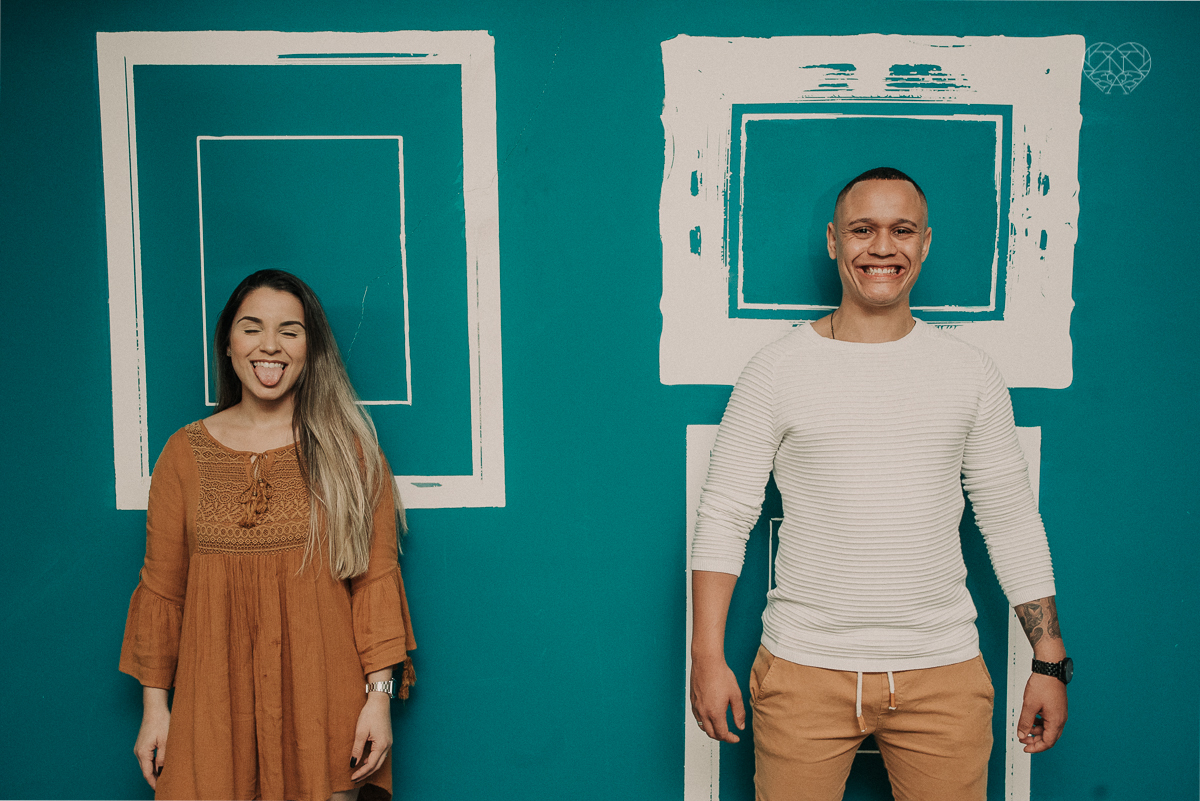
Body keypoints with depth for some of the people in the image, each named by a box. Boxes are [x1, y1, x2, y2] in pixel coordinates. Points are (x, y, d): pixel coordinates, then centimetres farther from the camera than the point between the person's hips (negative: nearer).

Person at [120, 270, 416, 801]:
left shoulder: (347, 448, -1)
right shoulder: (186, 452, 4)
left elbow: (376, 578, -3)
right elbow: (161, 587, 8)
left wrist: (380, 695, -8)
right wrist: (154, 703, 6)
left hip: (324, 699, -1)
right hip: (216, 700, 2)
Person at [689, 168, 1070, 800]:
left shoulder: (970, 373, 4)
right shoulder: (777, 370, -3)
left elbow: (1012, 522, 8)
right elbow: (723, 519, -3)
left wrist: (1049, 662, 6)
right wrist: (708, 657, -9)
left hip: (943, 675, 2)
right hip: (804, 669, -1)